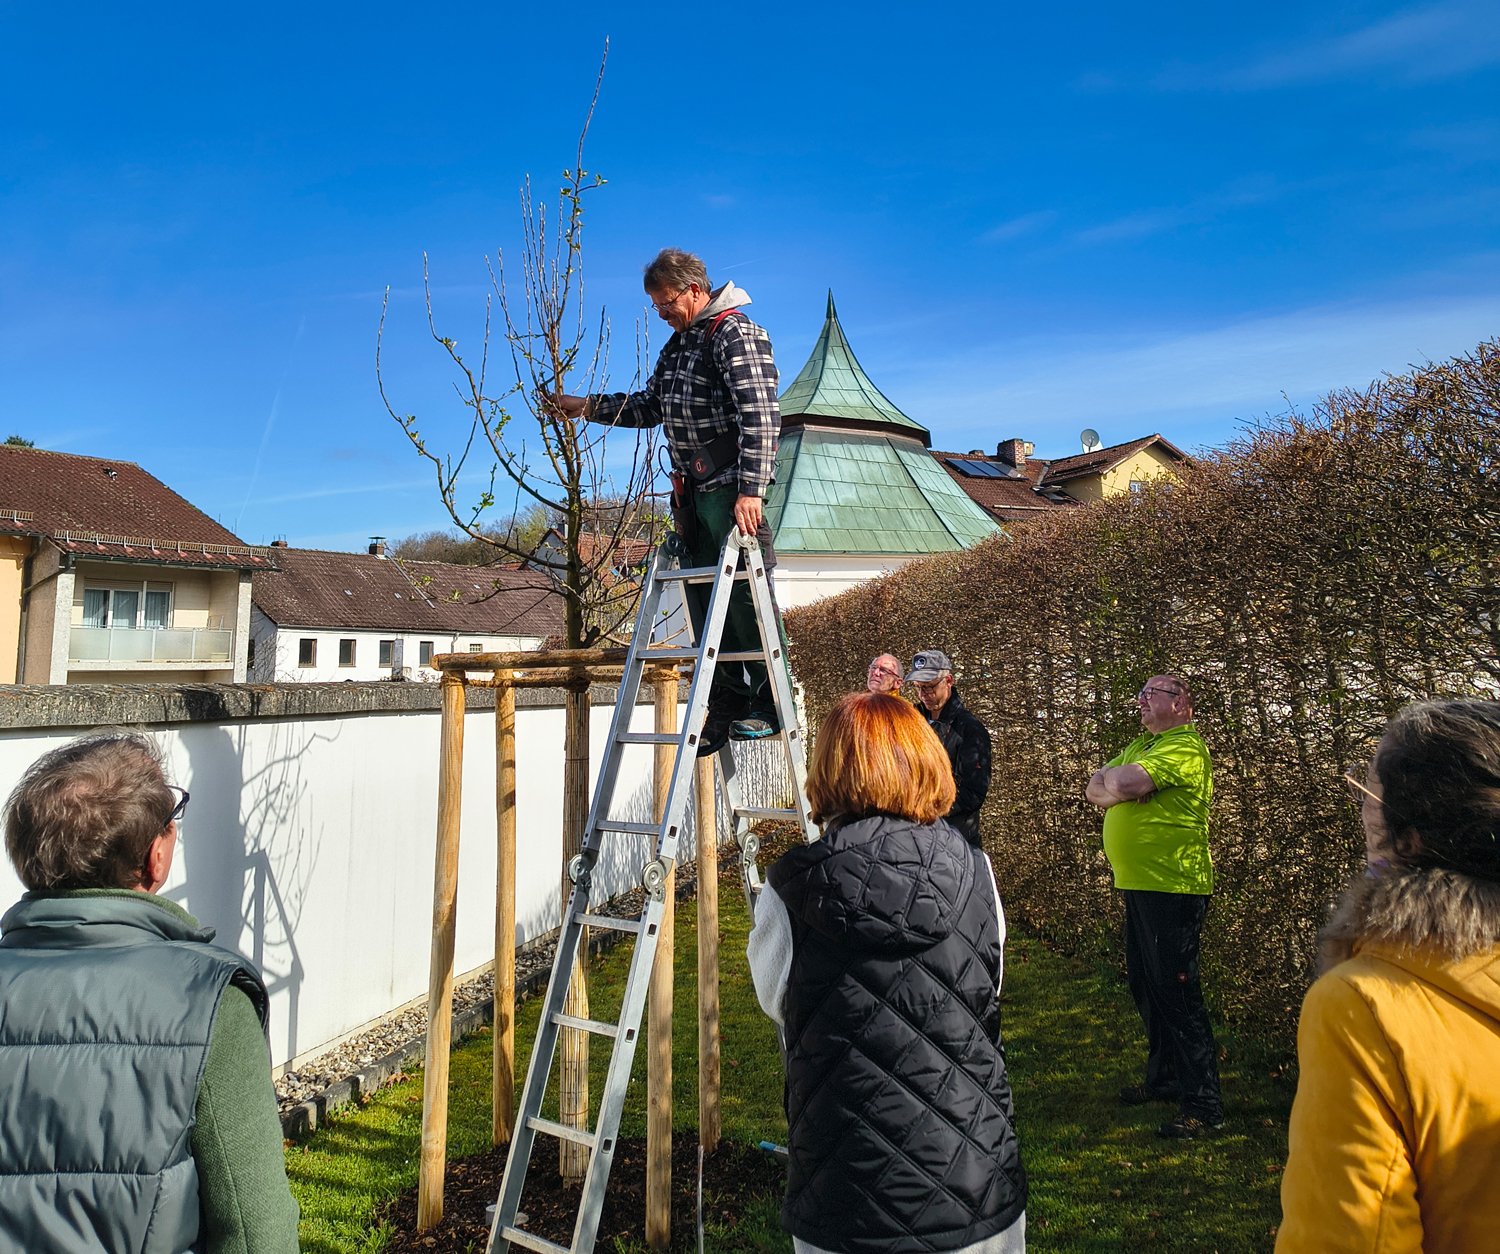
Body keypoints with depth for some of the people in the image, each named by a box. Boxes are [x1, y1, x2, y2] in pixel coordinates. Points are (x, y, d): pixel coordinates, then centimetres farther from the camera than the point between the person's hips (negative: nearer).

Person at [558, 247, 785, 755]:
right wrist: (588, 406, 18)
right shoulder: (678, 343, 21)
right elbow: (649, 406, 27)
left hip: (731, 487, -9)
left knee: (743, 590, -8)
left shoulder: (736, 335, -7)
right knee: (702, 598, 7)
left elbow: (760, 416, -18)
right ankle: (726, 705, 15)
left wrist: (750, 489, -26)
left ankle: (770, 703, 3)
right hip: (692, 489, 9)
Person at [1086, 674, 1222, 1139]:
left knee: (1177, 993, -5)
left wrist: (1114, 780, -3)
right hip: (1137, 885, 10)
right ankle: (1163, 1079, 34)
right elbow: (1096, 789, 10)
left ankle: (1203, 1104, 5)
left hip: (1173, 887, -9)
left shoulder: (1186, 747, -12)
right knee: (1146, 990, 18)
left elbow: (1126, 783, -24)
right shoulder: (1138, 747, 19)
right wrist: (1119, 784, -10)